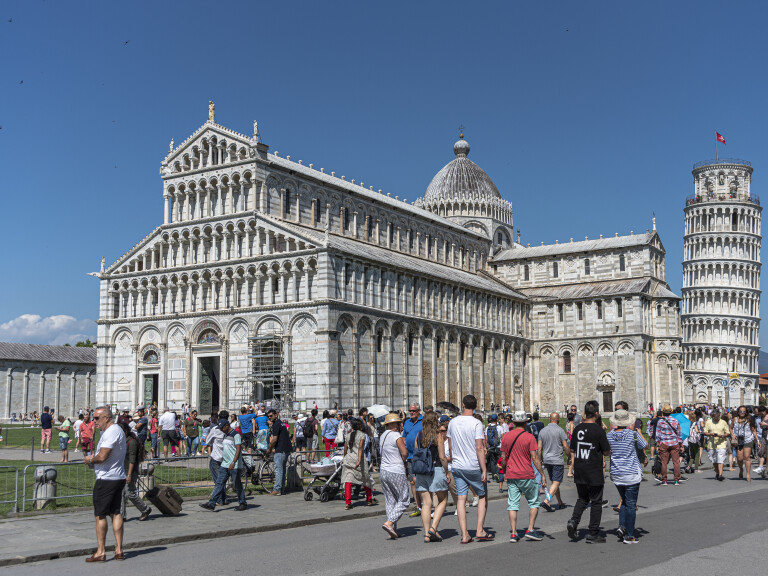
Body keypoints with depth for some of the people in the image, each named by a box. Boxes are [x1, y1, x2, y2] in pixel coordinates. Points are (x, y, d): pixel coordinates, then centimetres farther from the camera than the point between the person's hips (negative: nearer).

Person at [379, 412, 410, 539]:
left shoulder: (382, 436, 11)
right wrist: (403, 462, 3)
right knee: (404, 500, 1)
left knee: (390, 501, 10)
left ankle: (393, 531, 10)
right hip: (396, 472, -8)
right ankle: (389, 523, -12)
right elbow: (405, 453, -18)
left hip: (383, 470, 8)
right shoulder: (397, 436, -13)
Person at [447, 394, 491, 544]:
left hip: (457, 467, 4)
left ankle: (464, 535, 2)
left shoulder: (453, 422, 4)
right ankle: (480, 530, 8)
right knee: (483, 496, 13)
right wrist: (484, 470, -14)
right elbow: (479, 448, -16)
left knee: (461, 499, 4)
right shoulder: (476, 424, -12)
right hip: (473, 467, -4)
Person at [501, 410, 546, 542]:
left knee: (512, 504, 6)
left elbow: (503, 458, 8)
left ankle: (513, 533, 3)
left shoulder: (506, 437, 5)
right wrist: (542, 474, -6)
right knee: (534, 502, 11)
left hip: (511, 475, 4)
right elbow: (535, 458, -11)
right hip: (527, 476, -3)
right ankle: (530, 530, 6)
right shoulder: (529, 437, -8)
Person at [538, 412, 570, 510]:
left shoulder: (542, 431, 6)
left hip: (546, 460, 6)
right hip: (557, 460, -6)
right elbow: (566, 447, -9)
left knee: (553, 482, 16)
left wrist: (541, 460, 16)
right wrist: (569, 457, 6)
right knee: (556, 482, -6)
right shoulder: (560, 430, -9)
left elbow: (539, 448, 6)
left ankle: (560, 503, 23)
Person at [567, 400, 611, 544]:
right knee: (596, 502, 6)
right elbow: (607, 451, -9)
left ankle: (574, 521, -2)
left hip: (579, 472, 5)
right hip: (594, 473, -5)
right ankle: (593, 534, 10)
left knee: (582, 499, 20)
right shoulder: (598, 430, -15)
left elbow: (572, 450, 10)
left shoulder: (577, 429, 2)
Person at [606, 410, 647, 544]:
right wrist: (638, 432, 19)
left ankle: (622, 526, 4)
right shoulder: (633, 434, -12)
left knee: (624, 501, 21)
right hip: (632, 474, -4)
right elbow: (644, 446, 4)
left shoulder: (609, 435, -3)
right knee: (631, 504, 2)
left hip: (616, 474, 4)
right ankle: (629, 536, 5)